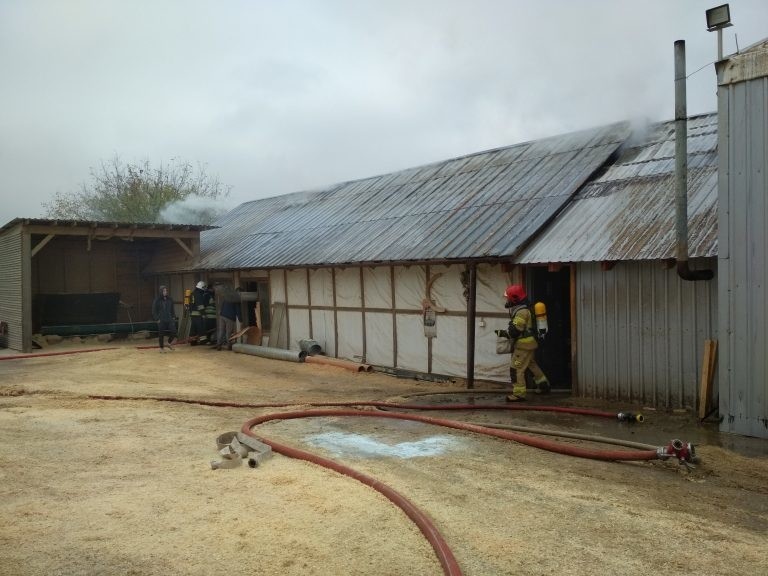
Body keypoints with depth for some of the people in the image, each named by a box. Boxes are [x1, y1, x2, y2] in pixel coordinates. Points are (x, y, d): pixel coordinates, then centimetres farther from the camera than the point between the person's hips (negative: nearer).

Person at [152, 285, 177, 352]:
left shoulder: (169, 299, 9)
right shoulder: (157, 300, -4)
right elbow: (154, 311, -2)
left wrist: (173, 317, 8)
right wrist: (157, 319, -9)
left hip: (169, 319, 4)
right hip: (161, 320, -4)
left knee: (173, 332, -6)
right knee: (161, 334, 2)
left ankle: (169, 343, 19)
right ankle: (161, 347, 17)